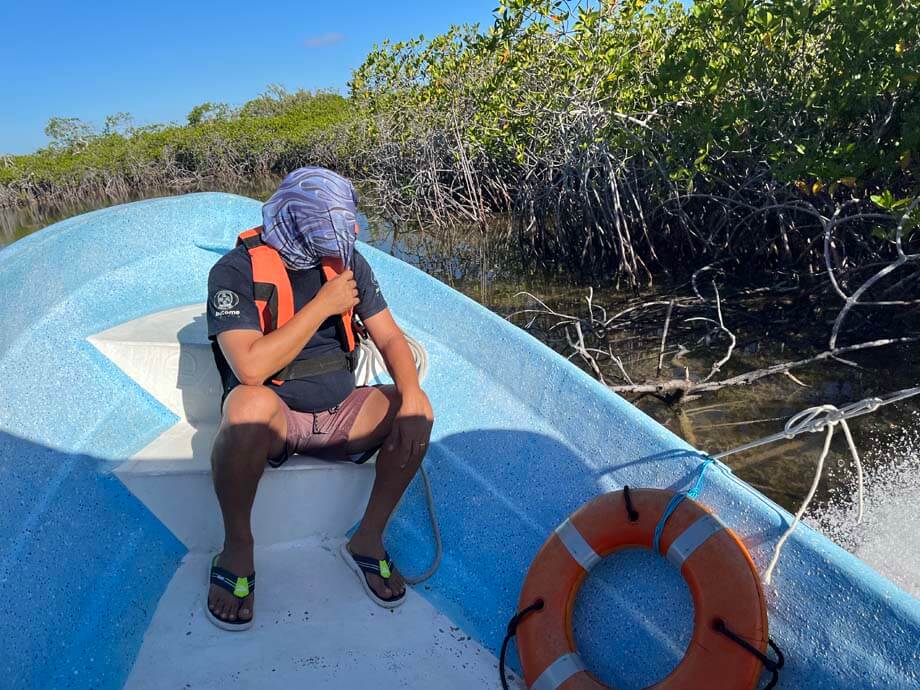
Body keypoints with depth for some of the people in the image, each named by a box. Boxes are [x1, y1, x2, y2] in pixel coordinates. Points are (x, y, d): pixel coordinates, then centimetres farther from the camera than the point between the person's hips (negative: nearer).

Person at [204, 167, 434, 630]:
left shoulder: (346, 261, 1)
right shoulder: (237, 271, -15)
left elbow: (389, 337, 0)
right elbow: (251, 369, -28)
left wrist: (411, 392, -20)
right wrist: (324, 304, -24)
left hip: (339, 414, 5)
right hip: (271, 420, -4)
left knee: (416, 411, -19)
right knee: (250, 403, -38)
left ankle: (368, 540, -2)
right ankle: (237, 550, -16)